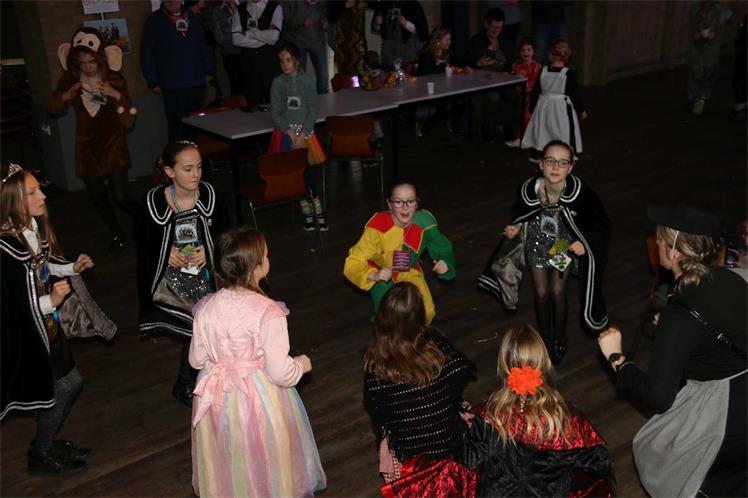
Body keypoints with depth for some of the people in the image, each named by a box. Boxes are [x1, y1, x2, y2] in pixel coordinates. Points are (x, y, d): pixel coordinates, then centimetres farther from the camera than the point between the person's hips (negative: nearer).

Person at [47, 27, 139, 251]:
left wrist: (117, 95, -31)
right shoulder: (70, 80, -2)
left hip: (113, 145, -3)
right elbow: (52, 107, -7)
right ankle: (118, 234, 29)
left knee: (120, 197, -10)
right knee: (97, 197, 8)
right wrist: (67, 95, -26)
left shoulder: (114, 80, -9)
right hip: (87, 146, 3)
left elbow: (128, 120, -14)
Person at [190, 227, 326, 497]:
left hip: (216, 396, 4)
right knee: (263, 458, 20)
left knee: (226, 460, 26)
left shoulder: (206, 308, -11)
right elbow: (280, 373, -22)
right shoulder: (268, 313, -25)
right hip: (258, 398, -4)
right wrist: (301, 364, -2)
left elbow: (196, 360, 0)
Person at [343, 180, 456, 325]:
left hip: (409, 272, 3)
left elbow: (443, 249, -7)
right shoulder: (377, 228, -33)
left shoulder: (424, 222, -24)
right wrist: (374, 275, -48)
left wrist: (445, 263, -30)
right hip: (381, 274, -2)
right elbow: (353, 264, -29)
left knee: (426, 312, -10)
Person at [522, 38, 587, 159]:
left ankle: (534, 155, 24)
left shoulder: (543, 71, -7)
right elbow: (575, 93, -8)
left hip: (544, 106, 3)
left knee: (539, 129, 15)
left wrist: (532, 107, 13)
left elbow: (535, 91, 0)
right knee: (566, 131, 7)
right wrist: (581, 110, 4)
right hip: (562, 107, -3)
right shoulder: (569, 73, -14)